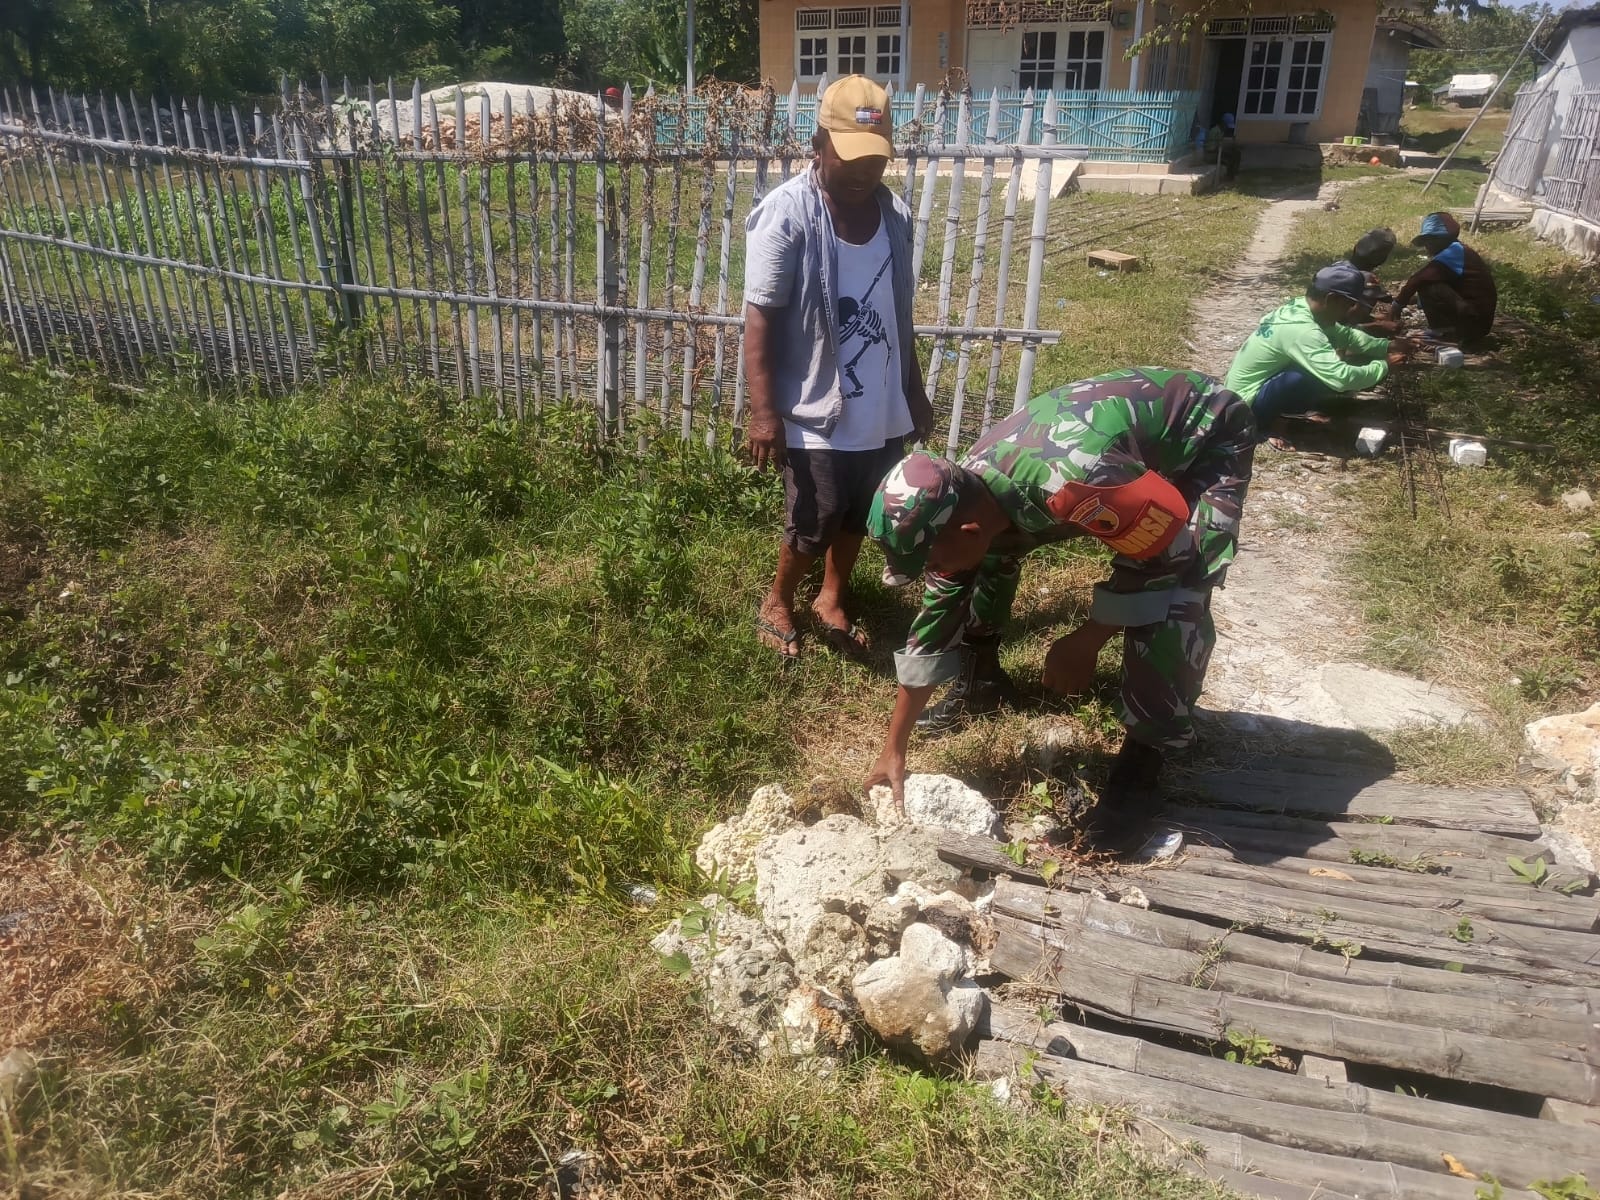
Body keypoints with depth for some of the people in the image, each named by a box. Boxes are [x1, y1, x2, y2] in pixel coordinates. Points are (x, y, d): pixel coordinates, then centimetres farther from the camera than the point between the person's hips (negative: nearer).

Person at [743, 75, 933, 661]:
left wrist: (915, 391, 18)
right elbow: (760, 317, -15)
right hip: (815, 412, -6)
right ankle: (777, 602, 32)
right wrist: (763, 411, -19)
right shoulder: (786, 215, -15)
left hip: (882, 410, 6)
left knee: (858, 516, 17)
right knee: (814, 524, 5)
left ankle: (832, 599, 40)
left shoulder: (895, 212, 4)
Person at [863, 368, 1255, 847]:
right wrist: (894, 749, -2)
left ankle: (1143, 758, -5)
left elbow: (1165, 545, -27)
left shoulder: (1069, 476, -43)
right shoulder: (962, 504, -17)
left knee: (1170, 599, -25)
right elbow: (936, 620, -7)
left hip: (1207, 432, -6)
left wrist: (1087, 640, -20)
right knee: (991, 560, 2)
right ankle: (980, 682, 23)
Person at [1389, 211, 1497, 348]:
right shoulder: (1459, 252, 17)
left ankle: (1442, 331, -6)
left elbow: (1419, 279, -16)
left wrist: (1398, 303, -7)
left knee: (1427, 287, -15)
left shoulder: (1451, 254, -13)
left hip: (1473, 319, -10)